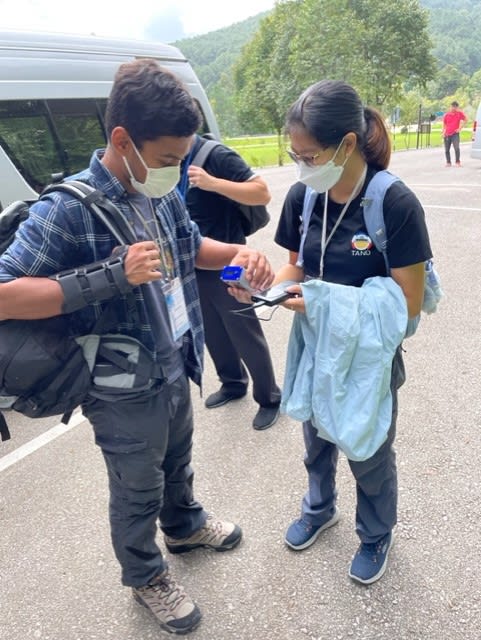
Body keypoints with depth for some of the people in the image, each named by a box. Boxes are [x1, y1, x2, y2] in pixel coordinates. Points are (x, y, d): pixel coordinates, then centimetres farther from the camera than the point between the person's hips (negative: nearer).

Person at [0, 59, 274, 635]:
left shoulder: (162, 195, -3)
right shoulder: (65, 211, -25)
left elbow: (190, 246, 13)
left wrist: (237, 253, -8)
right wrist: (113, 276, -35)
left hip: (175, 369, 7)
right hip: (123, 391, -6)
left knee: (177, 462, 31)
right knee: (138, 491, 18)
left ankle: (184, 526, 60)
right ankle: (145, 577, 47)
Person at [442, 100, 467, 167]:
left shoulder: (459, 113, -1)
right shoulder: (446, 115, 1)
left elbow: (464, 119, 12)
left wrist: (460, 128, 5)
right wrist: (443, 132, -1)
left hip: (455, 134, -2)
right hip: (447, 134, 2)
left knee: (457, 148, -17)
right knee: (447, 150, 5)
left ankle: (458, 162, -7)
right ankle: (448, 162, 20)